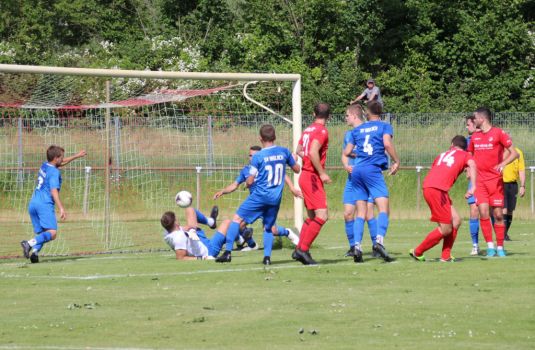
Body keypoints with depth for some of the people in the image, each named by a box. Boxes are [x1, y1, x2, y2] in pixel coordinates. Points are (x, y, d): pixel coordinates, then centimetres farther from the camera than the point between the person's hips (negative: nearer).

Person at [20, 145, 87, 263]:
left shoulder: (44, 166, 18)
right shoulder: (54, 172, -7)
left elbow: (61, 163, 37)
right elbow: (54, 191, -17)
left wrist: (76, 156, 46)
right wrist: (61, 208, -23)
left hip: (33, 204, 9)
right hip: (45, 204, -9)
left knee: (41, 233, 8)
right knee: (52, 233, -16)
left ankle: (35, 251, -20)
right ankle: (30, 243, -38)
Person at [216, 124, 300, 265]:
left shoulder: (258, 156, -7)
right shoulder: (284, 152, 2)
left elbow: (249, 181, -5)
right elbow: (297, 169, 17)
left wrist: (247, 182, 19)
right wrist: (294, 158, 37)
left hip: (260, 195, -4)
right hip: (276, 198, 4)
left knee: (237, 218, 5)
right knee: (268, 227, 18)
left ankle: (228, 252, -4)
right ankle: (267, 257, 1)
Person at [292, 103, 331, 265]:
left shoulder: (308, 130, 13)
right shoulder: (322, 131, -13)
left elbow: (299, 151, 23)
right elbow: (313, 152, -25)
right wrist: (322, 173, -23)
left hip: (305, 175, 9)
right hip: (313, 177, -9)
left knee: (312, 217, 16)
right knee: (322, 216, -13)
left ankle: (299, 249, 15)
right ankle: (303, 249, -18)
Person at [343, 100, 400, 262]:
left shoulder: (357, 130, 19)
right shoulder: (384, 126, 8)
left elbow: (347, 152, 20)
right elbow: (387, 143, -10)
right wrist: (396, 161, 1)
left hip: (356, 170, 5)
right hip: (373, 169, -5)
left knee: (361, 211, 8)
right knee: (384, 207, -10)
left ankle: (357, 247, -6)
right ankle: (379, 240, -34)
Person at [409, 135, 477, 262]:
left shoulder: (443, 154, 30)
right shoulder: (465, 155, 13)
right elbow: (472, 165, -9)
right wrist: (473, 187, -20)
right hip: (437, 189, -7)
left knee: (456, 220, 13)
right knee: (446, 229, -2)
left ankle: (446, 256, 11)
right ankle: (417, 252, 6)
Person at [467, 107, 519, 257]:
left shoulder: (498, 133, -5)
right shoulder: (475, 136, 11)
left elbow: (514, 153, -7)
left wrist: (503, 164, -23)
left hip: (495, 180, -3)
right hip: (480, 181, 3)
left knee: (498, 214, -2)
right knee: (484, 213, -9)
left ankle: (500, 247, 7)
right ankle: (490, 246, -3)